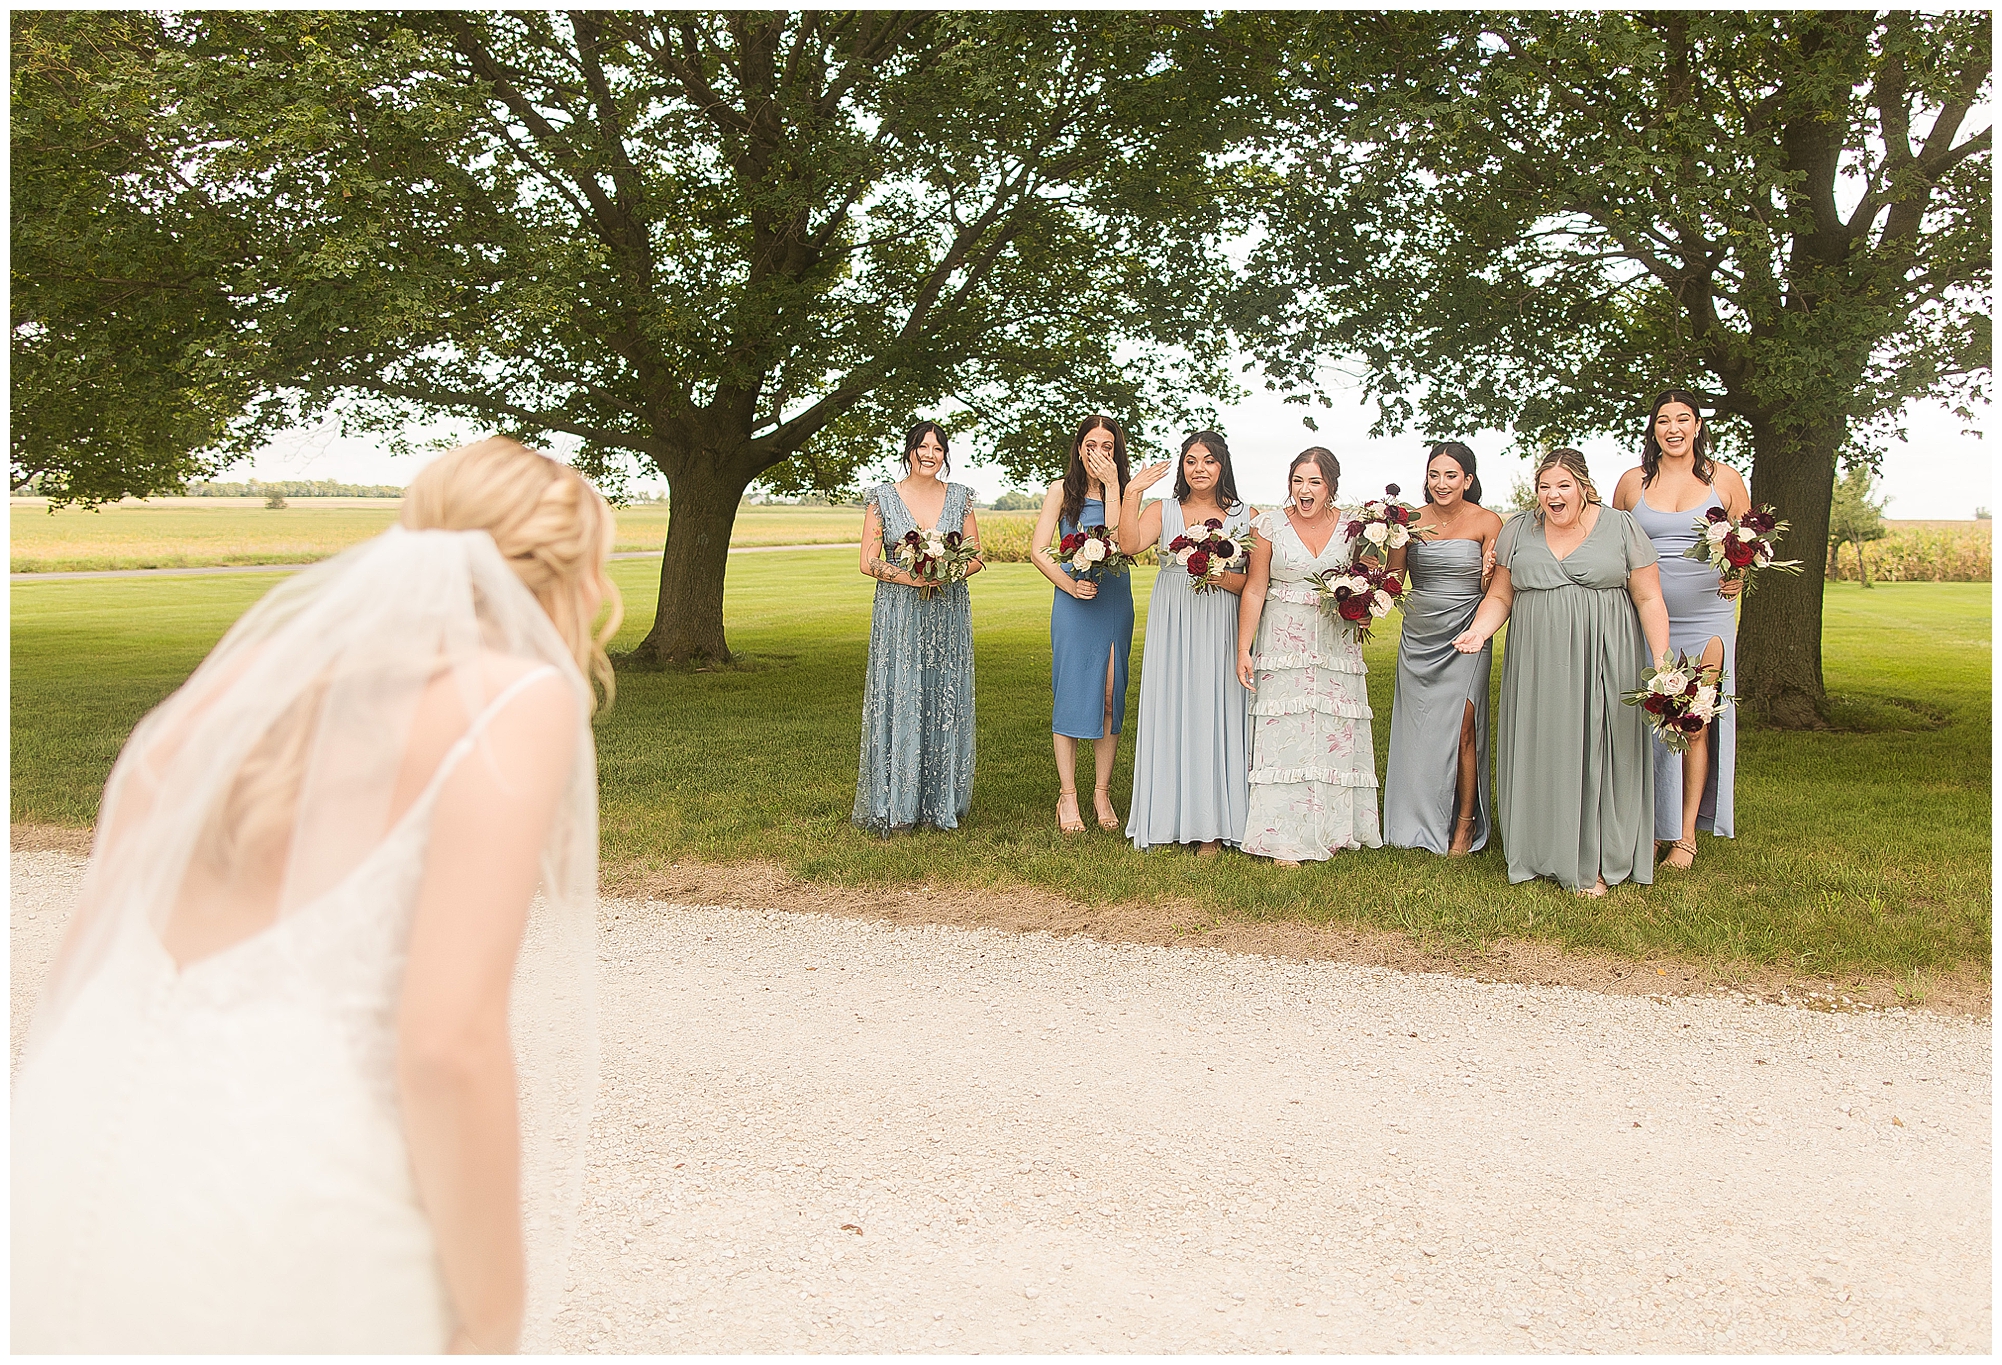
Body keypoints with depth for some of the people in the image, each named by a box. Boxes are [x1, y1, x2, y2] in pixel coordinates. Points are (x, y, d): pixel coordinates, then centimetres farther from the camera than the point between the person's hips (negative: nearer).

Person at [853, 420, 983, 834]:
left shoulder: (960, 497, 9)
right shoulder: (883, 497, 3)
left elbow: (976, 556, 10)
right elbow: (869, 562, 0)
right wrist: (909, 576, -15)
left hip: (949, 612, 2)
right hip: (898, 613, -2)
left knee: (946, 703, 3)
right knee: (897, 702, -5)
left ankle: (942, 804, 12)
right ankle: (894, 808, 2)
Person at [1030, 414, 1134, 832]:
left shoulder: (1123, 493, 6)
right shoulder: (1061, 491, 5)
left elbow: (1117, 541, -11)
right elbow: (1038, 550, 1)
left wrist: (1112, 485, -12)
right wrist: (1069, 583, -12)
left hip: (1115, 605, 1)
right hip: (1074, 605, -1)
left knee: (1109, 698, 2)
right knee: (1070, 696, -1)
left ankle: (1102, 793, 14)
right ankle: (1067, 796, 8)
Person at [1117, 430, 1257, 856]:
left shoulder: (1247, 516, 6)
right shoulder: (1163, 511, 9)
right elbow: (1129, 545, -9)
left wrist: (1219, 575, -15)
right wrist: (1131, 494, -14)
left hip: (1219, 629, -1)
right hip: (1171, 628, 1)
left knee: (1214, 714, -2)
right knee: (1170, 713, 3)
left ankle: (1211, 825, 4)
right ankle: (1168, 814, 12)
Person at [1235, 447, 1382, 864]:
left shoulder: (1352, 528, 5)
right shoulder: (1270, 526, 0)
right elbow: (1254, 591, 0)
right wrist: (1244, 650, -5)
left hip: (1337, 649, 2)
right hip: (1283, 647, -2)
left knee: (1336, 734, 3)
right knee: (1284, 735, -4)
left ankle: (1331, 829, 17)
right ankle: (1285, 839, 3)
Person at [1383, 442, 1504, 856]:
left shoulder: (1487, 522, -3)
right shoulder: (1412, 521, 4)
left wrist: (1489, 574, -23)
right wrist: (1392, 541, -10)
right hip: (1418, 638, 3)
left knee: (1461, 730, -8)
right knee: (1415, 732, 6)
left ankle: (1464, 826, 7)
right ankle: (1419, 824, 21)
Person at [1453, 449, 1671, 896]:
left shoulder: (1620, 528, 2)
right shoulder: (1518, 530, 8)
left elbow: (1649, 600, 0)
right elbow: (1500, 596, 11)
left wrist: (1661, 663, -8)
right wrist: (1478, 631, -9)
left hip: (1604, 662, -2)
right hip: (1537, 665, 2)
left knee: (1597, 752, -1)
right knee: (1540, 753, 3)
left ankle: (1593, 864, 8)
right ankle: (1542, 854, 13)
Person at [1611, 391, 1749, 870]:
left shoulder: (1725, 479, 5)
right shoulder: (1632, 483, 8)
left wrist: (1738, 577, -10)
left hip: (1706, 619, -1)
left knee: (1695, 726, -1)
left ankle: (1686, 834, 9)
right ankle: (1653, 828, 14)